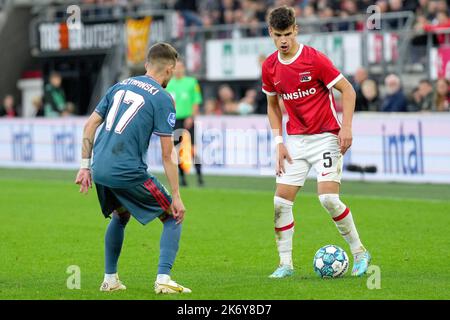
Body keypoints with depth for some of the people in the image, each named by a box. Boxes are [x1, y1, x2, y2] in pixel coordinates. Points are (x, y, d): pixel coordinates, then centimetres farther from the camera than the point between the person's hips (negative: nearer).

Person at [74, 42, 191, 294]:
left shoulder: (121, 86, 15)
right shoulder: (162, 99, -4)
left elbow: (90, 125, 15)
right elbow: (168, 154, -6)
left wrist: (85, 166, 19)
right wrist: (176, 197, -4)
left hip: (100, 169, 7)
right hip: (127, 172, -7)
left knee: (120, 216, 32)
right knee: (173, 217, 7)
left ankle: (110, 279, 30)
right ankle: (163, 279, -7)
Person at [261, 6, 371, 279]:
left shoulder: (315, 59, -13)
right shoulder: (270, 67, 2)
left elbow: (348, 90, -8)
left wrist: (346, 127, -17)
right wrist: (279, 141, 7)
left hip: (326, 136, -5)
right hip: (295, 141, 5)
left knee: (328, 198, -18)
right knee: (280, 202, -5)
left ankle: (360, 252, 1)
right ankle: (286, 264, 6)